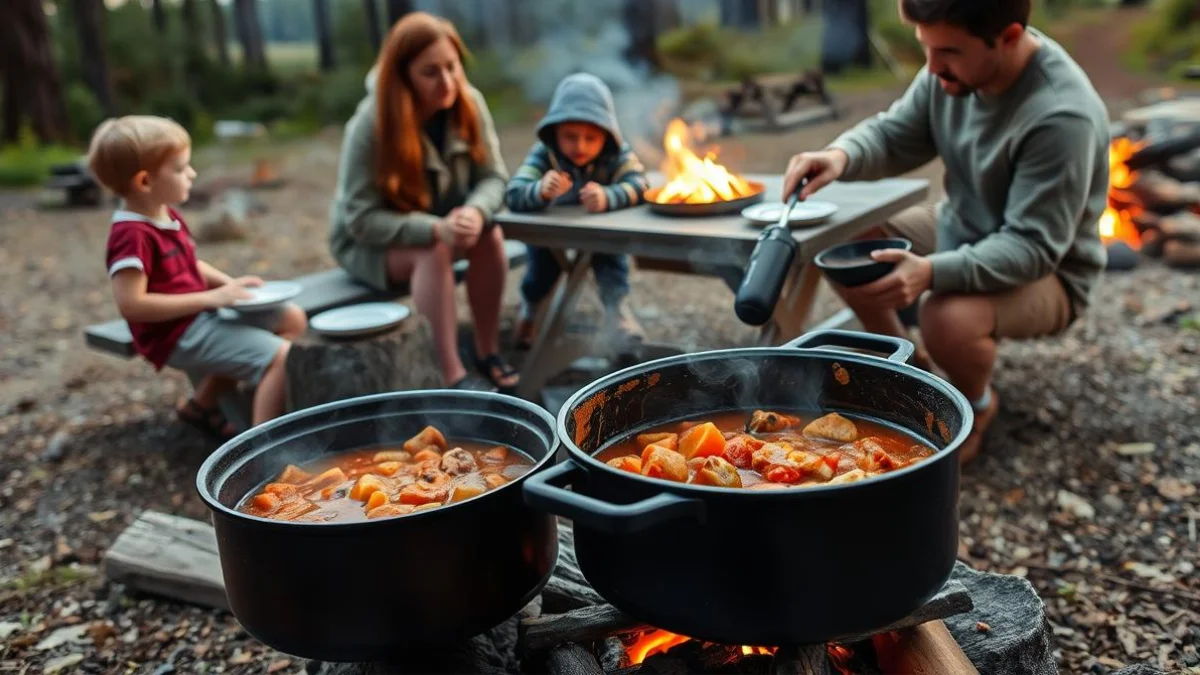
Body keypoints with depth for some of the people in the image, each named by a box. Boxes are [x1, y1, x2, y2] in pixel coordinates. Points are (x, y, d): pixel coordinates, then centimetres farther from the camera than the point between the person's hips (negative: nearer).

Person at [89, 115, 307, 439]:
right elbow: (131, 303, -26)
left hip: (201, 315, 10)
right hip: (177, 335, -10)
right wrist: (210, 297, -24)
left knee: (293, 318, 13)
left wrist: (228, 283, 2)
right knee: (281, 355, -20)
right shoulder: (133, 235, -21)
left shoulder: (168, 217, 10)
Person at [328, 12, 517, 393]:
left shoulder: (469, 104, -14)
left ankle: (488, 352, -11)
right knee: (433, 252, -34)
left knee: (489, 236, -25)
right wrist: (435, 230, -40)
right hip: (368, 243, -4)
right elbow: (361, 218, -27)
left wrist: (475, 212, -37)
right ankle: (452, 378, -32)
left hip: (440, 224, 4)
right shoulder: (371, 125, -27)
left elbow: (493, 176, -13)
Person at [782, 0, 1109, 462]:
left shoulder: (1063, 117, -32)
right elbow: (893, 136, -1)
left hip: (1047, 271, -7)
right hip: (961, 230, 7)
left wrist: (932, 272, -46)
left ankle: (978, 405, 1)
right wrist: (843, 154, -24)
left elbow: (1033, 247, -31)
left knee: (950, 318, -37)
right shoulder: (954, 69, -11)